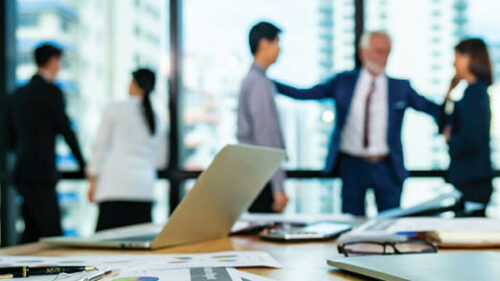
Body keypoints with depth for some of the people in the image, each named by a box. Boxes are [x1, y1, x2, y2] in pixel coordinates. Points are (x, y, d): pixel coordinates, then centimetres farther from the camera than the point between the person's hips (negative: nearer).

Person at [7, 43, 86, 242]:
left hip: (22, 172, 8)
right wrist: (83, 165, 2)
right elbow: (66, 130, -6)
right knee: (52, 234, -9)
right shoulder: (51, 91, -8)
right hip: (41, 173, -8)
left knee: (32, 233, 11)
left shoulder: (17, 94, 15)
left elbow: (12, 138, 19)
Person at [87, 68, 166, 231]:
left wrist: (93, 181, 8)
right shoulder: (153, 117, 13)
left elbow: (100, 146, 3)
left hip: (116, 184, -4)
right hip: (144, 185, 4)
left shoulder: (115, 110, 1)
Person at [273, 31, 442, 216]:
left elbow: (432, 109, 2)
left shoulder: (401, 88, 3)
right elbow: (304, 94, 2)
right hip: (351, 164, 0)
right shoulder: (343, 82, 2)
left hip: (386, 167, 0)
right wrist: (268, 83, -5)